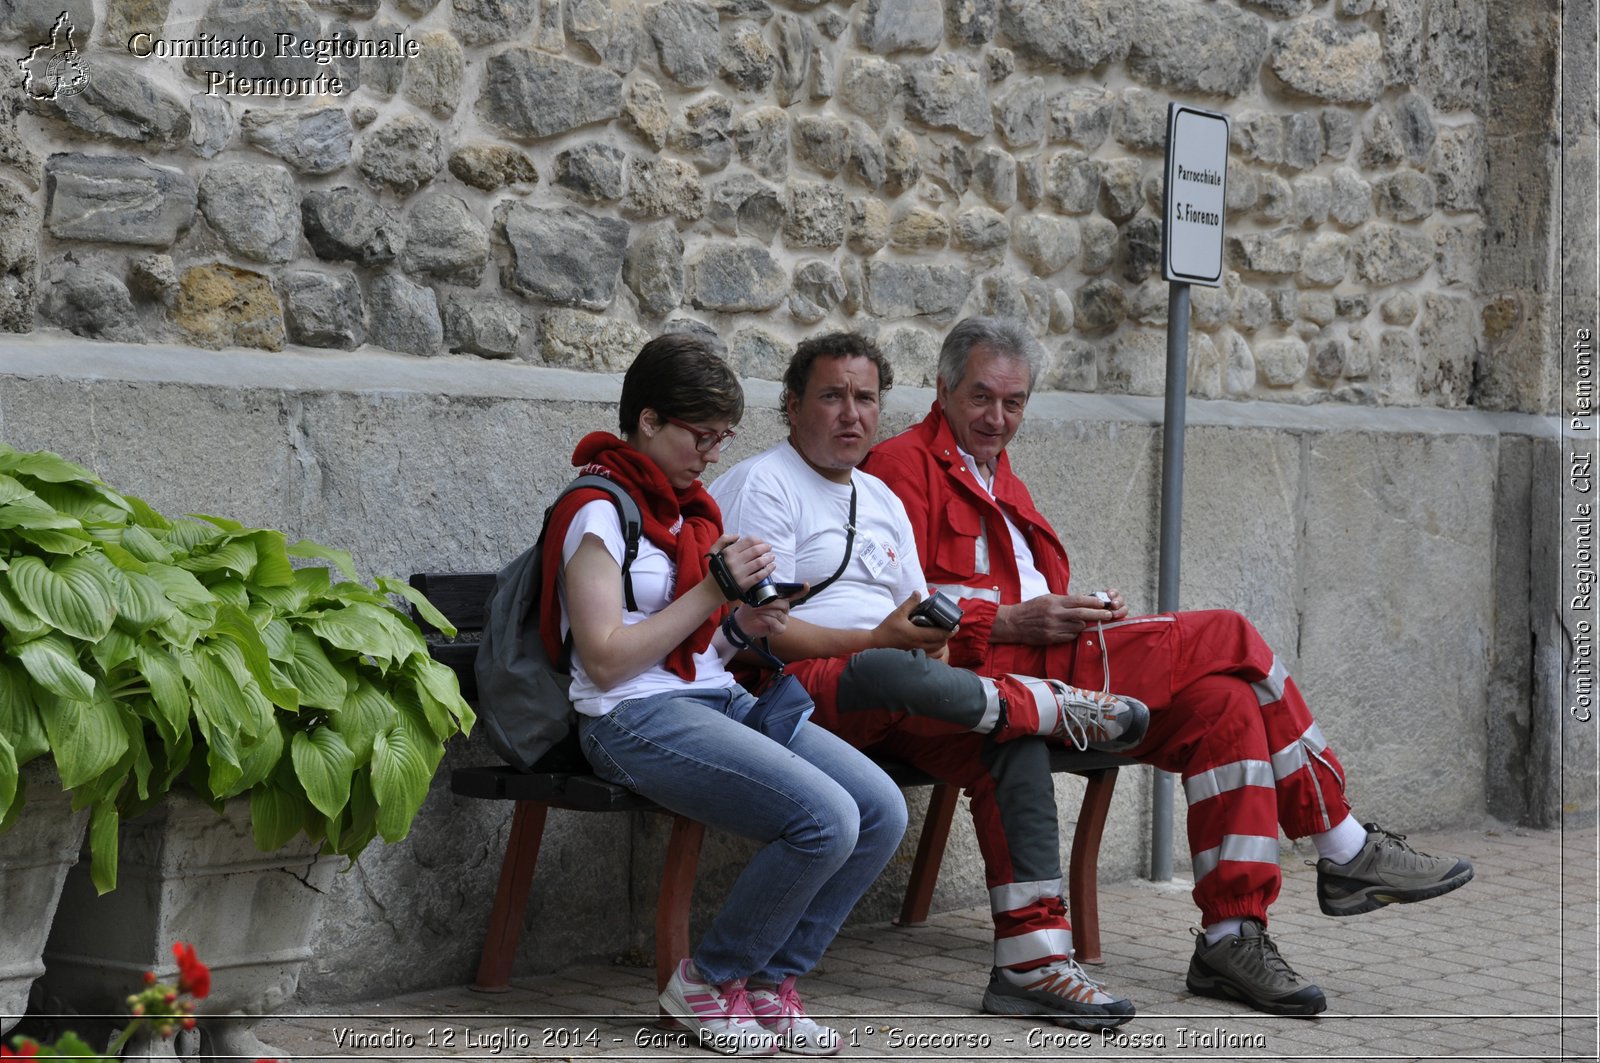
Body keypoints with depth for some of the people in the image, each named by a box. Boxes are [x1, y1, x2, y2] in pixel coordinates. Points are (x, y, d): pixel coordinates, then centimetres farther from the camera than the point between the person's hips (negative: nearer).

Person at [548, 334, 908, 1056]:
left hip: (720, 699, 9)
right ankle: (707, 983, -6)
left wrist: (745, 627, 2)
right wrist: (712, 594, -15)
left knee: (882, 810, -13)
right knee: (825, 820, -26)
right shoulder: (598, 512, -8)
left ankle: (770, 982, 1)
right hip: (637, 719, -8)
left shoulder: (691, 504, 18)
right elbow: (605, 660, -16)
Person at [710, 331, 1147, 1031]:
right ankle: (1058, 707, -14)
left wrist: (935, 627, 2)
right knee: (894, 672, -40)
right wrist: (875, 640, -18)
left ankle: (1031, 961, -23)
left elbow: (919, 614, 26)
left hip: (888, 694, 7)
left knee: (1015, 743, -19)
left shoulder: (881, 500, 25)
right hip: (794, 685, -7)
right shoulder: (762, 486, -1)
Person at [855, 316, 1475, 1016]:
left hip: (1047, 660, 9)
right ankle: (1345, 850, -6)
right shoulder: (906, 464, 2)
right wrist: (1011, 622, -19)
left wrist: (1093, 613, 2)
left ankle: (1232, 935, -19)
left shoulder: (1000, 483, 30)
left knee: (1224, 700, -15)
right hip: (973, 671, -9)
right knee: (1226, 641, -14)